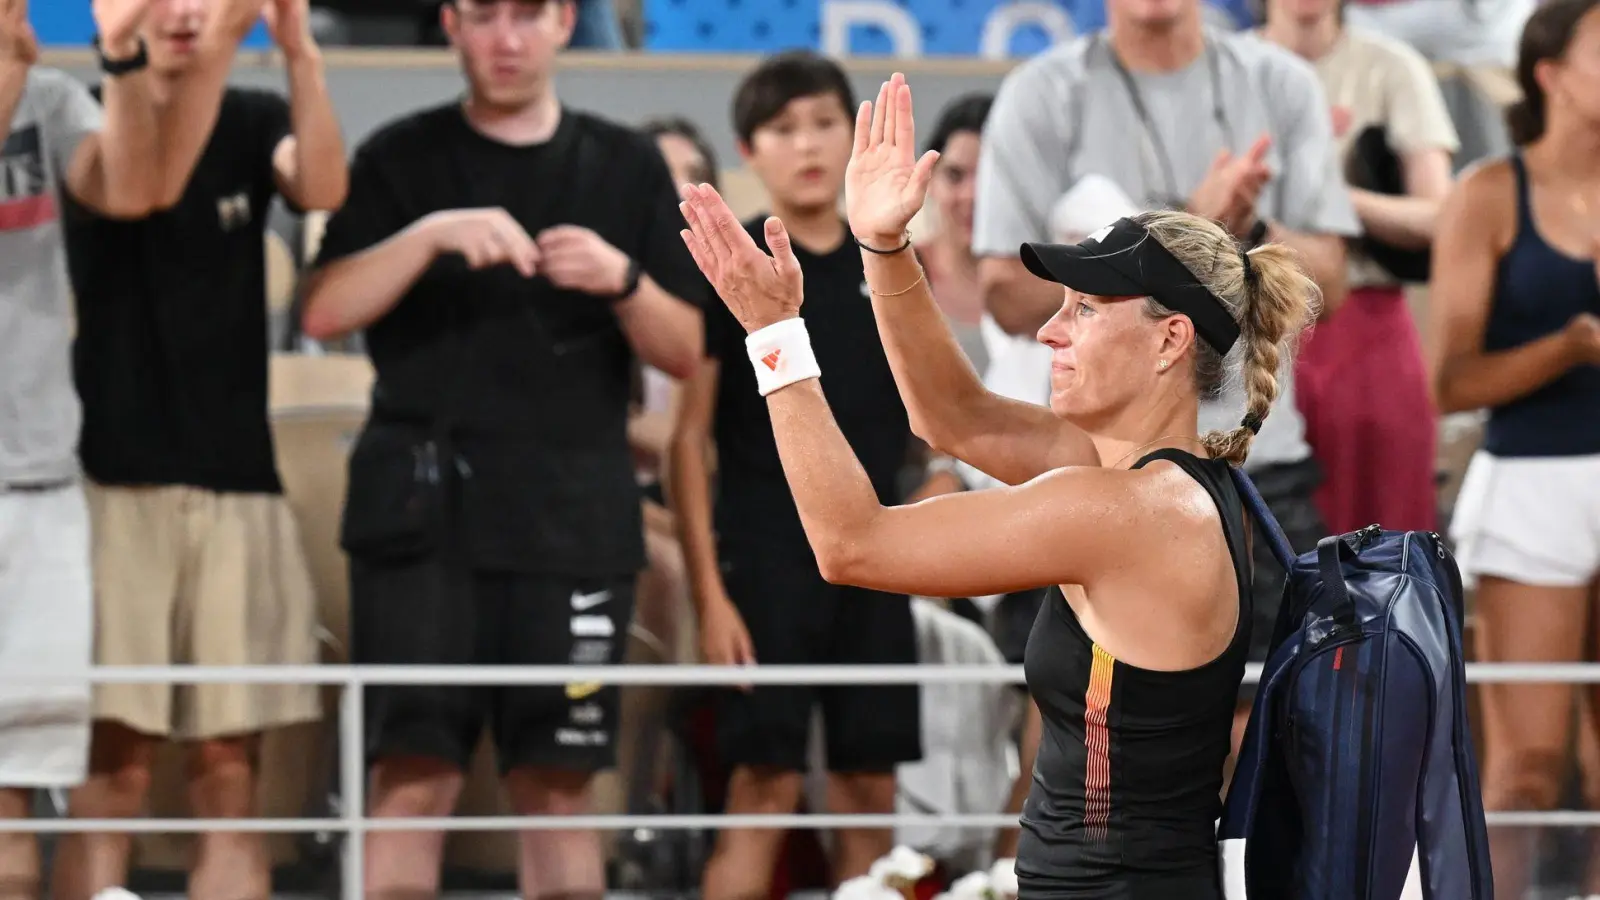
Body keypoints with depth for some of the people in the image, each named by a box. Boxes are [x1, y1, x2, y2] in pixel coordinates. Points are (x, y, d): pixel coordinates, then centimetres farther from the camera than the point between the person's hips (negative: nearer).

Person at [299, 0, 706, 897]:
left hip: (575, 515, 2)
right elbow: (326, 311, -6)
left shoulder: (628, 166, 11)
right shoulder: (402, 159, 6)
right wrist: (431, 234, -19)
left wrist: (622, 280, -11)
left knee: (560, 786, 3)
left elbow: (685, 351, 8)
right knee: (415, 780, -8)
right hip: (426, 510, -2)